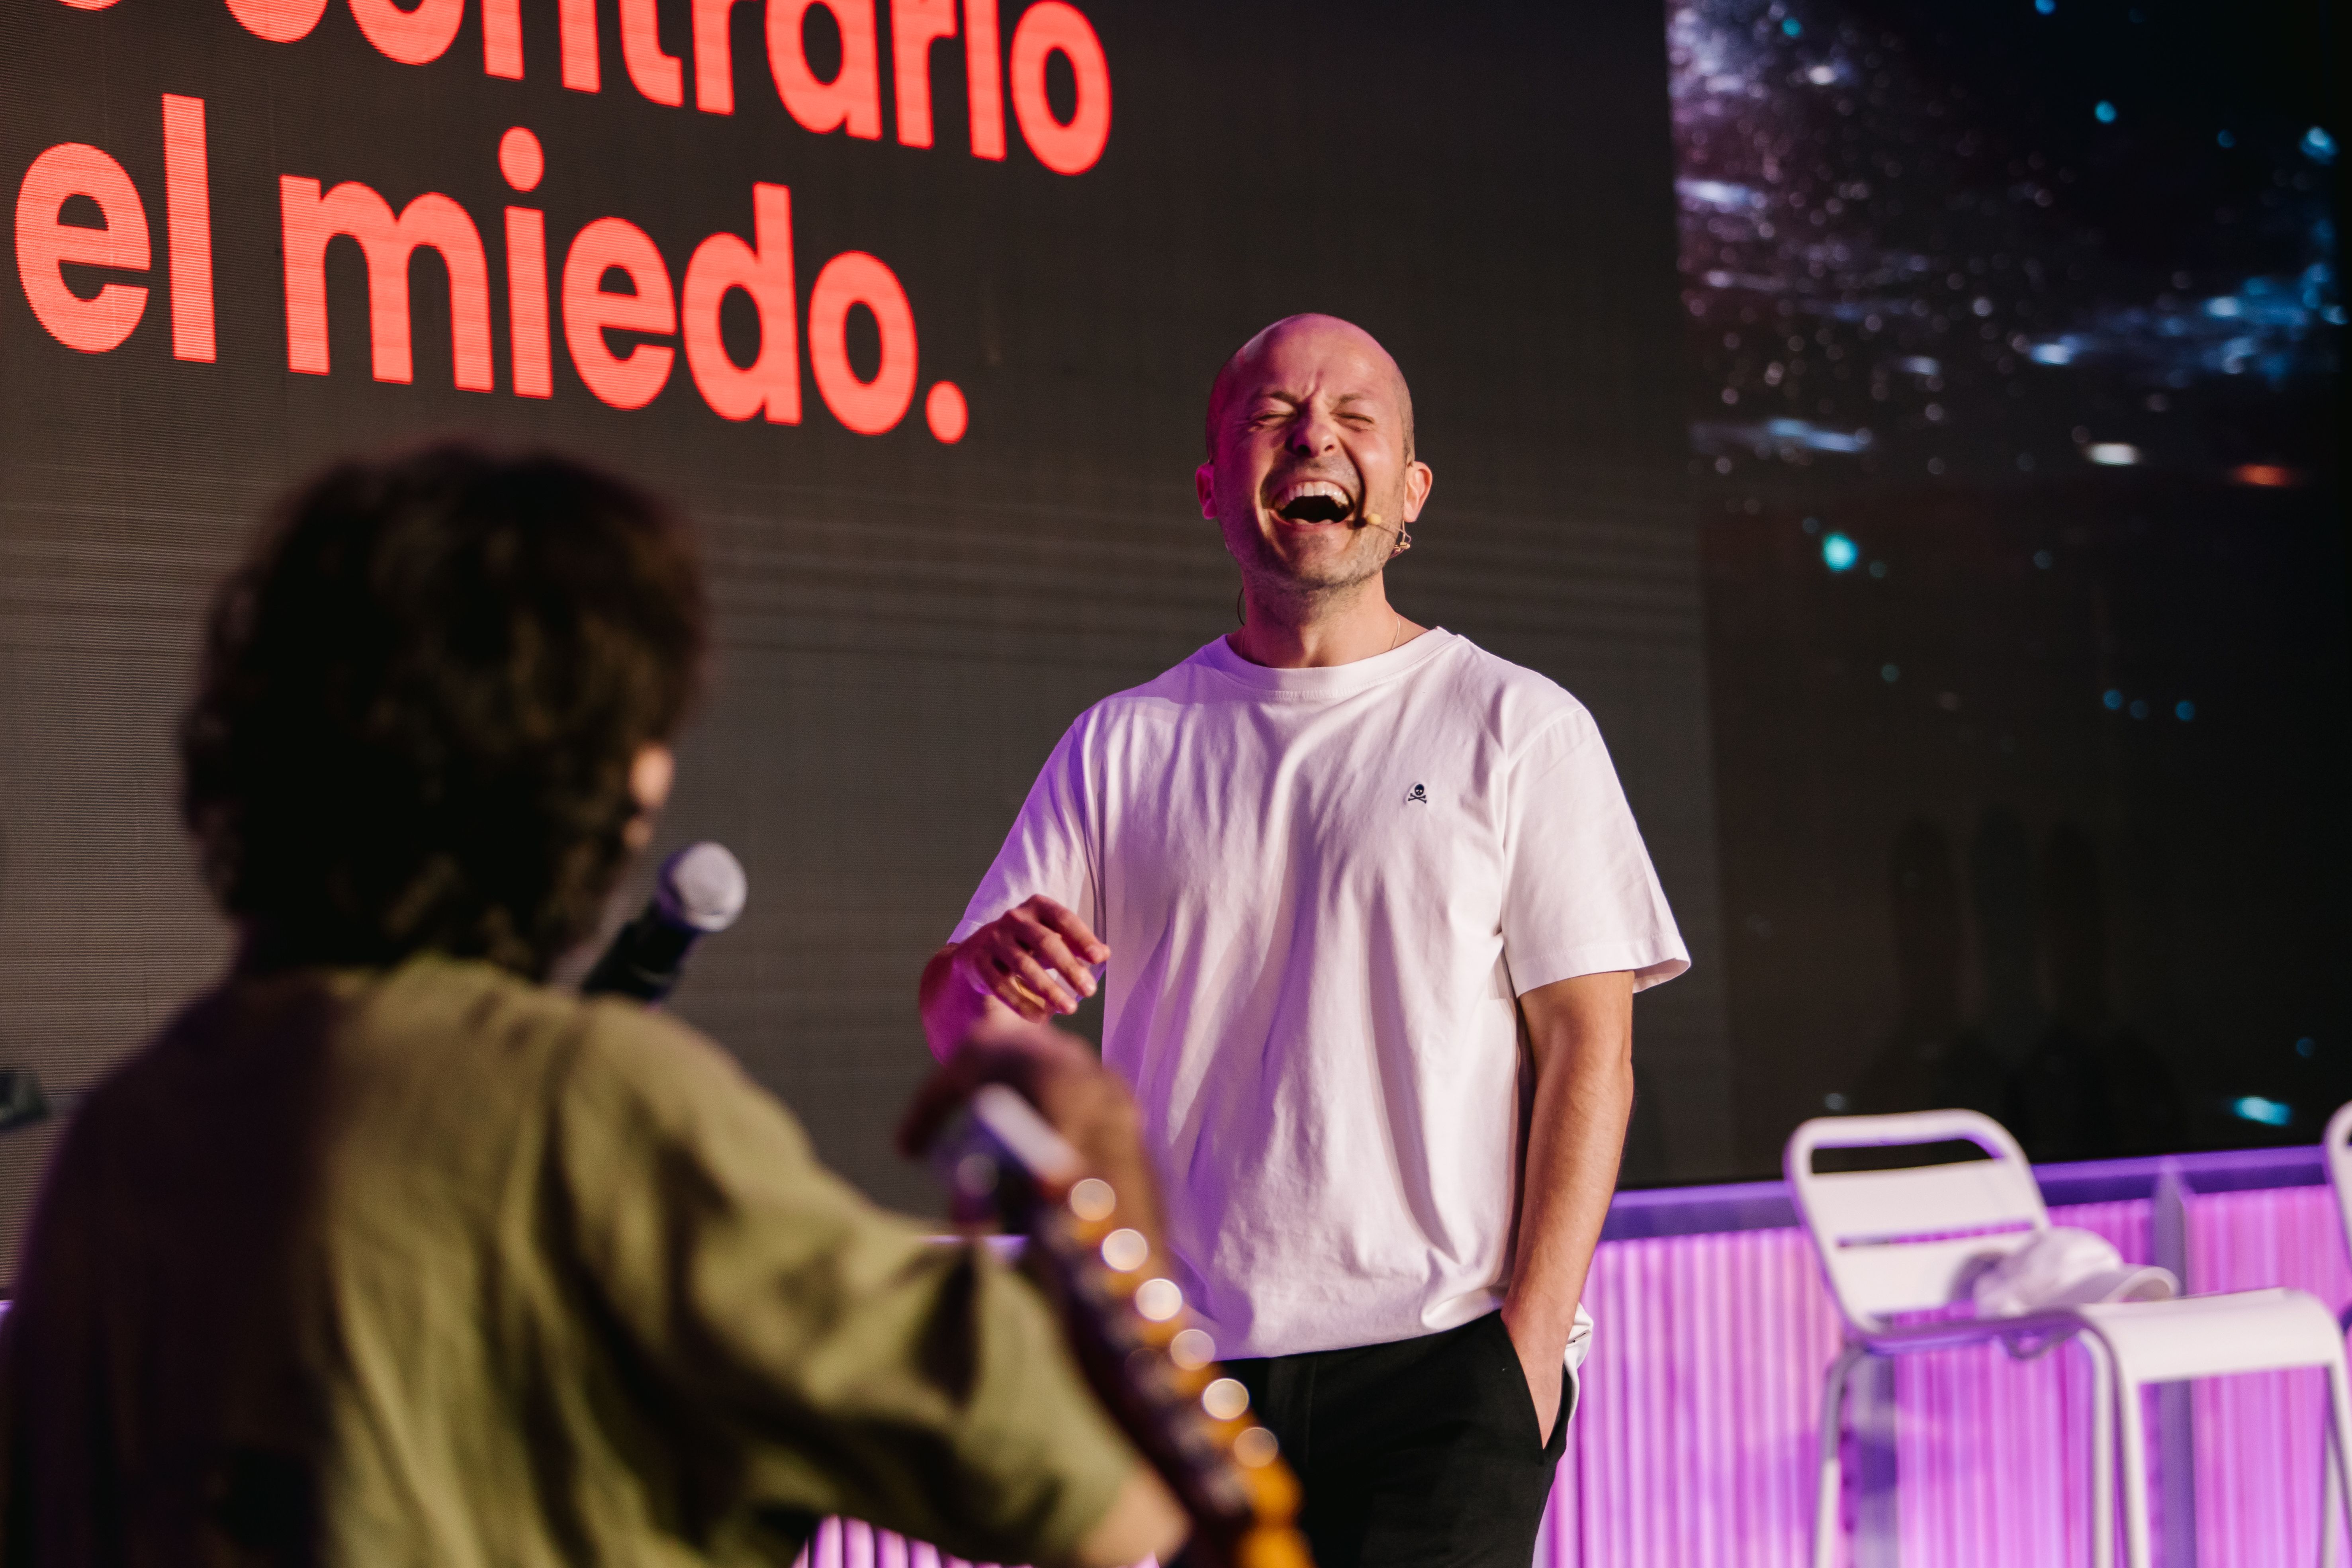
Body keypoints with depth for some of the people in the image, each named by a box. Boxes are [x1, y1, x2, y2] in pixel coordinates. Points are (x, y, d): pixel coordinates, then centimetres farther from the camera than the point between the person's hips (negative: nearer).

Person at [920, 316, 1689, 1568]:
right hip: (1185, 1371, 3)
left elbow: (1587, 1050, 0)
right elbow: (957, 1035, 8)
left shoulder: (1519, 730, 5)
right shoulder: (1124, 744, 12)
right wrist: (983, 979, -17)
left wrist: (1533, 1335, -9)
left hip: (1440, 1363, -3)